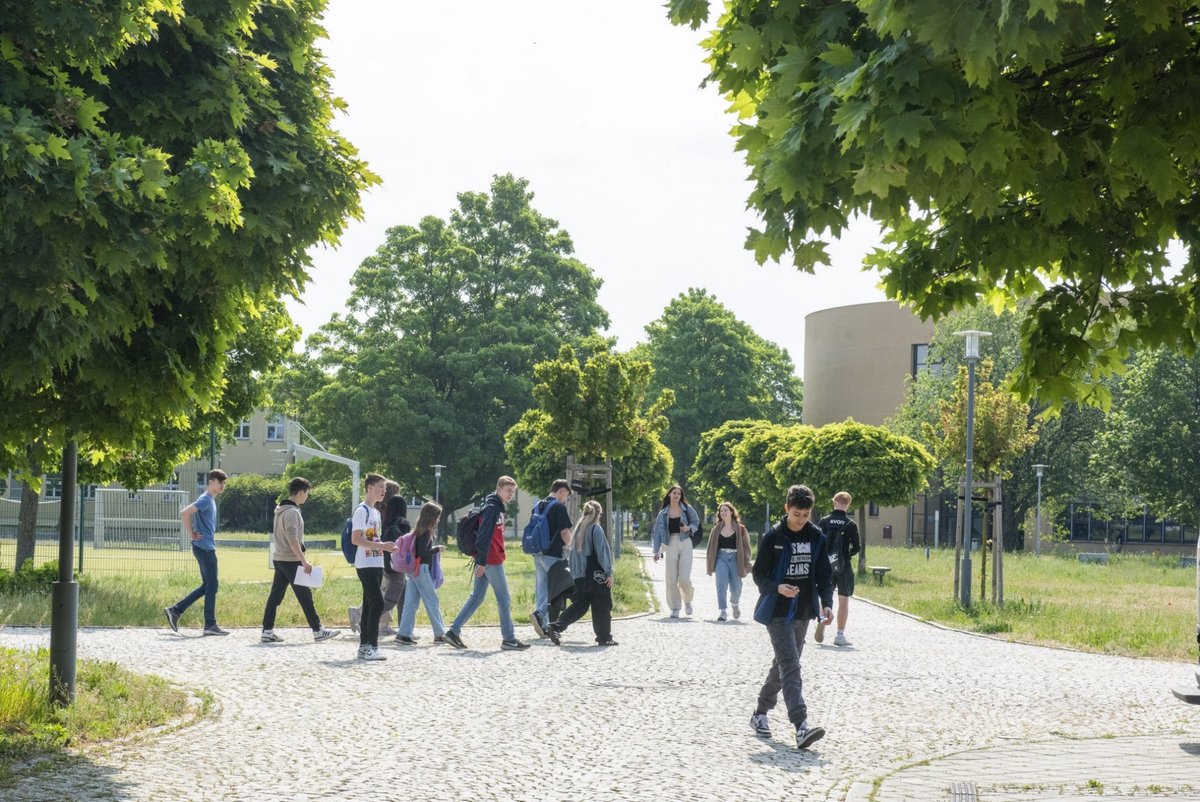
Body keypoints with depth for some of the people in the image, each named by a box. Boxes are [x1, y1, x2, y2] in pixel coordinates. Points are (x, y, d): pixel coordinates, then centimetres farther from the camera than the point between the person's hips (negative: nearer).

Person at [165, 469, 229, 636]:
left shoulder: (211, 500, 16)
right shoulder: (206, 500, -14)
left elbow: (189, 514, 27)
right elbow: (184, 513, -25)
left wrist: (194, 532, 14)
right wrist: (192, 534, -17)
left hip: (207, 548, 10)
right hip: (205, 548, -10)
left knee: (207, 586, 13)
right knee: (211, 586, -4)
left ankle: (175, 610, 14)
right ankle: (210, 625, 0)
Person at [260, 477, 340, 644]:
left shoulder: (281, 510, 14)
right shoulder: (292, 512, -16)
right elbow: (292, 540, -23)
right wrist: (304, 561, -22)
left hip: (279, 559, 9)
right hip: (291, 561, -9)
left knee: (275, 596, 8)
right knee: (305, 596, -3)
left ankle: (267, 631, 7)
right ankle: (318, 631, 2)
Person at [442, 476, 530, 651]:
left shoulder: (498, 508, 17)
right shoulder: (491, 508, -14)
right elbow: (483, 536, -21)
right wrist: (482, 562, -24)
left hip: (486, 560, 10)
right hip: (492, 561, -10)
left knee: (477, 596, 10)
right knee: (504, 598, -2)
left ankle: (454, 631, 9)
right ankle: (509, 639, 4)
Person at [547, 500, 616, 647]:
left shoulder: (579, 529, 13)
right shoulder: (596, 528, -9)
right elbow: (602, 551, -14)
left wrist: (575, 573, 20)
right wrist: (609, 572, -11)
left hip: (580, 575, 7)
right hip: (596, 575, -7)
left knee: (580, 604, 9)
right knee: (602, 606, 3)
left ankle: (556, 628, -5)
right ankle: (605, 638, 8)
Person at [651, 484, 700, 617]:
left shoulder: (686, 509, 4)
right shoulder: (663, 513, 6)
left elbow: (696, 522, 14)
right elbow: (657, 532, 6)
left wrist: (689, 528, -9)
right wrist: (656, 551, 0)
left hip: (685, 543, -1)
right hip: (671, 545, 2)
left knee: (684, 578, -10)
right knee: (671, 579, -1)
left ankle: (687, 600, 19)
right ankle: (675, 608, 9)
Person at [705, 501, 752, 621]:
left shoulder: (740, 529, 0)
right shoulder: (716, 529, 6)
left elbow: (746, 547, 1)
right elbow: (711, 547, 10)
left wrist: (746, 564, -4)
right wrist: (710, 564, 8)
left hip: (735, 558, -1)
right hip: (721, 558, 1)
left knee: (736, 588, 5)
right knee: (721, 585, -14)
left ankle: (735, 604, 38)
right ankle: (723, 612, -11)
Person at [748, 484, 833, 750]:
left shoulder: (817, 538, 4)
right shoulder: (772, 537, -9)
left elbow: (824, 575, 9)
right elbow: (758, 574, -5)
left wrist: (826, 603, -5)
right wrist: (777, 588, -23)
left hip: (803, 612, 5)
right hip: (777, 612, -5)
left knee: (783, 664, 16)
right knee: (790, 666, -16)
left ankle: (760, 714, 33)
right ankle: (801, 726, -26)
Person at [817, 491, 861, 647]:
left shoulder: (824, 521, -2)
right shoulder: (851, 524, -6)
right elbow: (856, 547, -5)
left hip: (826, 565, 2)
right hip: (844, 566, -2)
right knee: (843, 600, 5)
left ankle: (821, 622, -7)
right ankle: (840, 635, 4)